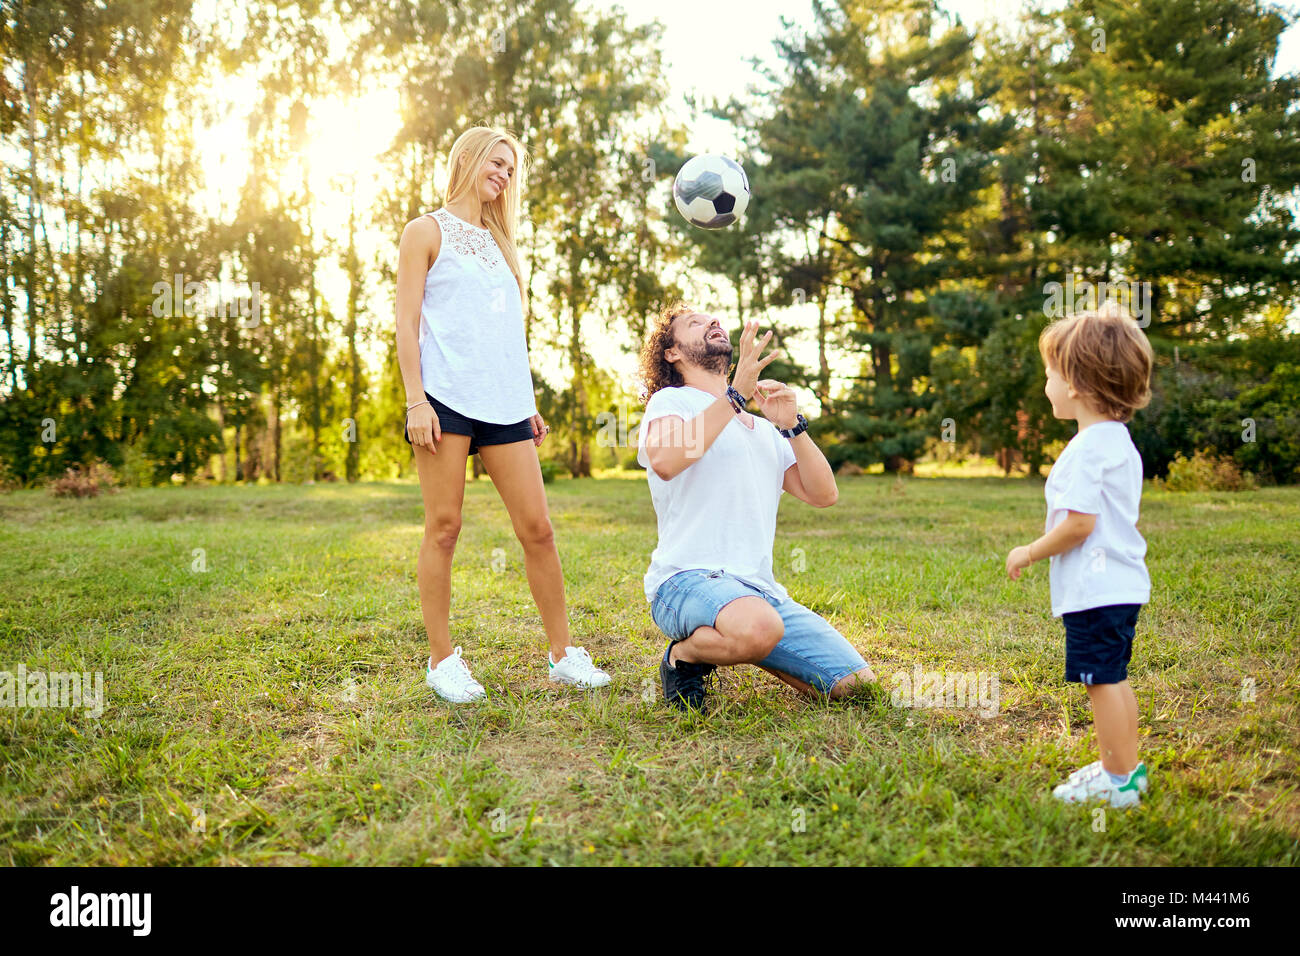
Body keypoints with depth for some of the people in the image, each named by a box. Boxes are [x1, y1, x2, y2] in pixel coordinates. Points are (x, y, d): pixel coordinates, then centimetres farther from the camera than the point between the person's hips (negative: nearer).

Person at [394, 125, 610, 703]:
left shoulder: (500, 242, 25)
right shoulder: (428, 231, 8)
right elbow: (407, 322, 0)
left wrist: (528, 403, 19)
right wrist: (416, 401, -11)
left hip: (504, 403, 5)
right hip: (447, 397, -5)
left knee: (537, 527, 0)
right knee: (444, 528, -3)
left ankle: (562, 655, 9)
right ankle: (442, 660, 8)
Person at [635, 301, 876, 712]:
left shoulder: (763, 428, 25)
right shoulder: (671, 401, 6)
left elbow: (823, 494, 13)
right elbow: (665, 462, -18)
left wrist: (793, 424, 0)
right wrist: (736, 395, -17)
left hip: (760, 589, 7)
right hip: (687, 580, -6)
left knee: (855, 684, -7)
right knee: (759, 629, -39)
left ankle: (734, 645, 14)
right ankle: (682, 655, -6)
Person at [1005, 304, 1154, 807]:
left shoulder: (1087, 449, -19)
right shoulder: (1120, 441, 13)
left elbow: (1079, 522, -23)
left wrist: (1029, 553, -10)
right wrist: (1042, 550, 23)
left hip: (1095, 590, -10)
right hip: (1122, 582, 10)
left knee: (1102, 681, -2)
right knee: (1115, 679, 19)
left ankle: (1119, 780, 6)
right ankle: (1123, 766, 29)